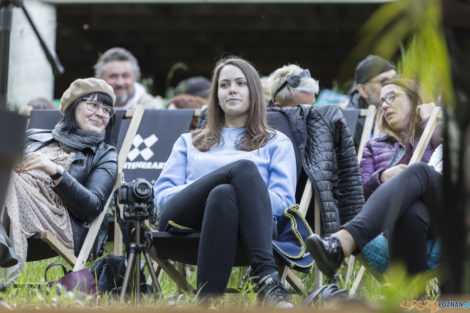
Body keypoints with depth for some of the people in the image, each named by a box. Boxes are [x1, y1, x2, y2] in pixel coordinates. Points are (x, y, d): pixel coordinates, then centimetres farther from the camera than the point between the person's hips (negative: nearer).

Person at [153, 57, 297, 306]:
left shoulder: (277, 143, 29)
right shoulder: (189, 142, 37)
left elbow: (283, 201, 12)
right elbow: (162, 194, 21)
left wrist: (248, 195, -8)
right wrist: (196, 190, -2)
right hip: (182, 219, 1)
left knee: (223, 194, -39)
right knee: (244, 167, -30)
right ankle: (267, 277, -50)